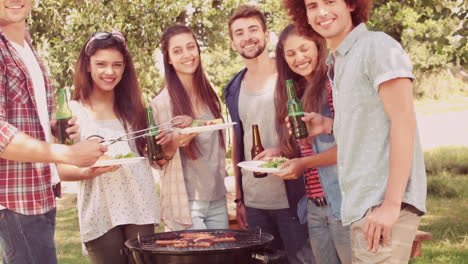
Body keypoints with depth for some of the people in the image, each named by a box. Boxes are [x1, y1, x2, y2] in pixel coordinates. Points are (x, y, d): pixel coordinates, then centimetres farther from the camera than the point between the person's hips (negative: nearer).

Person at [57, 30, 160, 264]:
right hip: (100, 214, -2)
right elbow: (61, 169, 0)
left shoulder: (133, 106, 12)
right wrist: (89, 171, -19)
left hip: (140, 208, 2)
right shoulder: (72, 111, 2)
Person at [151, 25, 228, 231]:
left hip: (217, 200, 5)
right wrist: (172, 145, -23)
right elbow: (157, 161, -3)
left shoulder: (209, 97, 7)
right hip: (185, 204, -5)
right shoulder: (161, 103, -9)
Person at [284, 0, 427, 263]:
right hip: (363, 202, 8)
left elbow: (403, 122, -15)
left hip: (384, 201, -8)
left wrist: (391, 204, -20)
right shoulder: (337, 63, 17)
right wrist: (330, 125, 8)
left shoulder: (378, 46, -8)